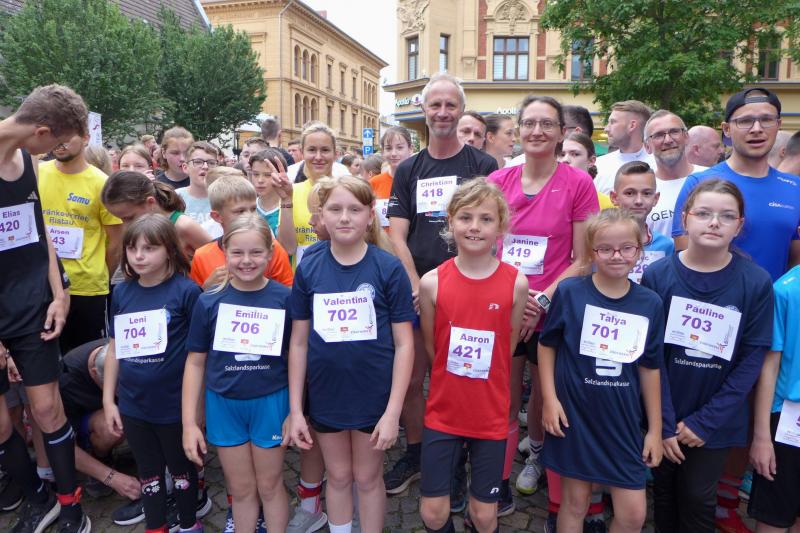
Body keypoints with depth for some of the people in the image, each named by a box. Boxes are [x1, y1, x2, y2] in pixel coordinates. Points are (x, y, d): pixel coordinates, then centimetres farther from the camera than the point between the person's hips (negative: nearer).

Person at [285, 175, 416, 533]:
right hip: (326, 396, 2)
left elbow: (404, 344, -10)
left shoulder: (389, 268, -12)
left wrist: (393, 411, -13)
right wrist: (295, 408, -1)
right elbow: (299, 343, -1)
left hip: (374, 396, -2)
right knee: (338, 477, 21)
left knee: (367, 478, 17)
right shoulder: (308, 269, -5)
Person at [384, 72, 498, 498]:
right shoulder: (407, 171, 9)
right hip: (415, 291, 3)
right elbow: (397, 236, 3)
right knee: (411, 378, 9)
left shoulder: (482, 166, 1)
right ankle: (414, 454, 30)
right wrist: (415, 286, -9)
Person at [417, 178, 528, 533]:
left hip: (491, 416, 0)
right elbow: (431, 348, 3)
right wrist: (453, 383, 7)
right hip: (442, 413, 0)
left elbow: (509, 347, 3)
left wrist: (484, 390, 7)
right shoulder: (432, 282, -10)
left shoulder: (516, 283, -10)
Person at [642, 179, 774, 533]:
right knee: (664, 489, 16)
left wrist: (705, 421, -11)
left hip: (717, 420, 0)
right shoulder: (657, 275, -10)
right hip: (664, 415, 0)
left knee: (698, 498, 12)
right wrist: (665, 422, -11)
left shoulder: (756, 283, -10)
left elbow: (752, 360, -8)